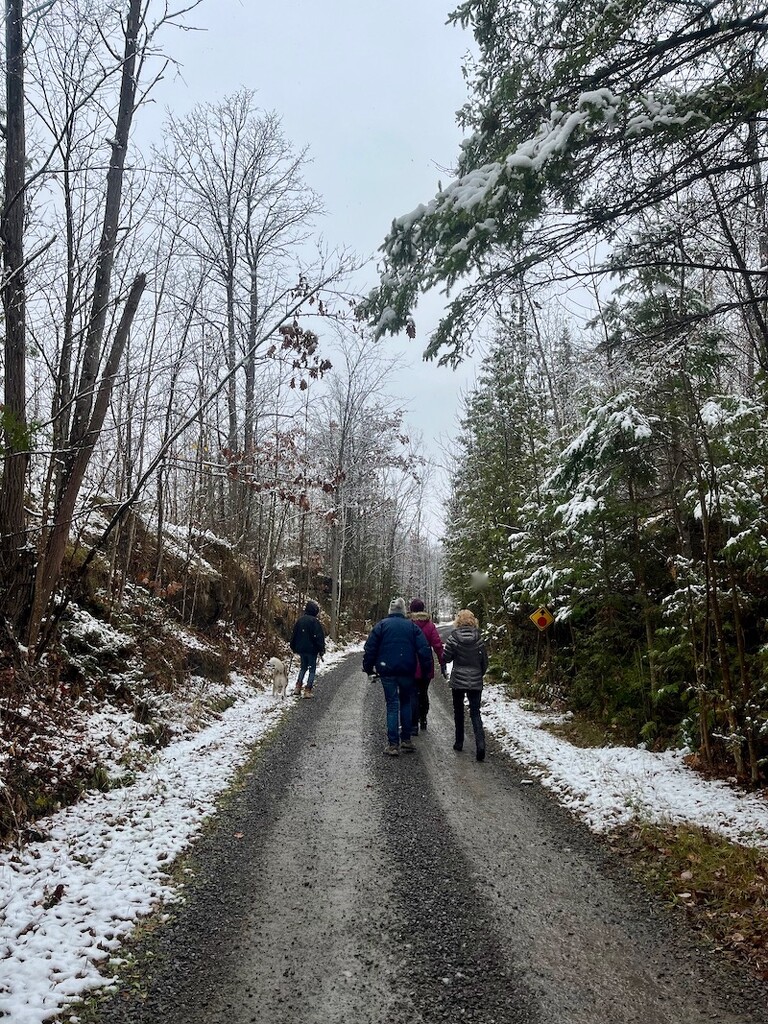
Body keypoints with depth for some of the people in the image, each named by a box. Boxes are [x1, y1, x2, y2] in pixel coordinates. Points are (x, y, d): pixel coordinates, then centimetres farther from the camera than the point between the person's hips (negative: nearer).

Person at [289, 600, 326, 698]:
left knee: (303, 668, 20)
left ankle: (298, 688, 10)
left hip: (301, 649, 6)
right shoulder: (314, 621, -14)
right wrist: (321, 650, -10)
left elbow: (294, 635, 12)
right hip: (312, 649, -6)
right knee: (312, 669, 4)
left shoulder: (300, 620, 6)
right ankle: (308, 691, 0)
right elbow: (319, 636, -15)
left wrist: (294, 648, 22)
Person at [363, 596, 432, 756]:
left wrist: (368, 667, 7)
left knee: (392, 704, 3)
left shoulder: (381, 625, -1)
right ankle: (406, 740, 17)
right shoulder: (412, 626, 2)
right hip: (407, 671, 1)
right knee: (406, 702, 17)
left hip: (387, 672, -1)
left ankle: (393, 744, 0)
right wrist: (426, 669, 7)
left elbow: (370, 648, -2)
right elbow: (424, 649, -1)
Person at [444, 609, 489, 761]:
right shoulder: (479, 640, -3)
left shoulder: (453, 639, -10)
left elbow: (446, 658, -4)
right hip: (475, 682, 1)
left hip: (458, 681, -1)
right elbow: (485, 662, 2)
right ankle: (480, 742, -16)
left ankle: (459, 742, 23)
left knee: (458, 712, 16)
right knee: (475, 713, 3)